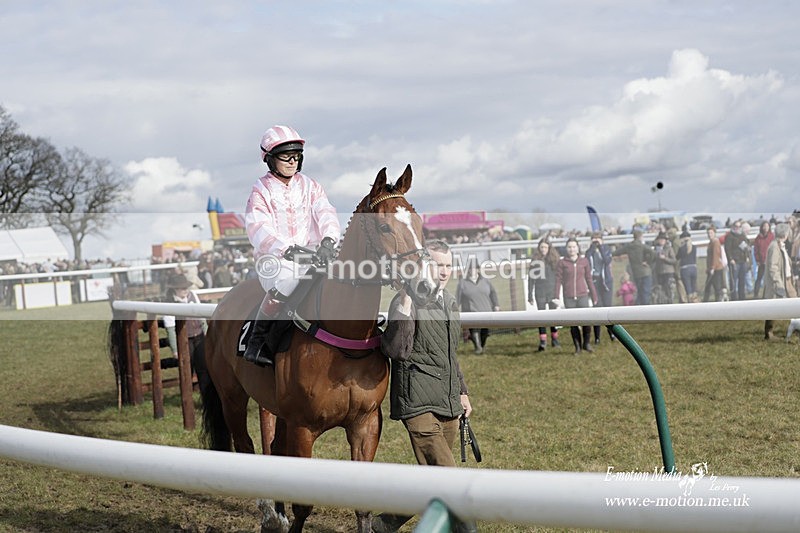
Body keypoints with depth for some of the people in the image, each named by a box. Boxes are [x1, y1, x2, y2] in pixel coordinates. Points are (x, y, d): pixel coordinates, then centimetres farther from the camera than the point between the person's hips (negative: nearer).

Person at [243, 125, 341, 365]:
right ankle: (256, 341, -20)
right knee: (284, 285, -36)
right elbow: (258, 228, -15)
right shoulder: (261, 191, 1)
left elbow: (325, 213, -4)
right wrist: (288, 249, -32)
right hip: (274, 259, -4)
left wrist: (327, 240, -27)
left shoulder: (310, 186, 12)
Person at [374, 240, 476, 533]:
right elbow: (396, 350, -24)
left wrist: (461, 391, 24)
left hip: (448, 401, 8)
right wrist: (405, 307, -29)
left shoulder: (450, 302, 16)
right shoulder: (406, 301, -10)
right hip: (418, 402, -8)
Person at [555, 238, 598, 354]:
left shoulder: (584, 261, 7)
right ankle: (577, 346, 12)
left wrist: (594, 296, 12)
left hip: (582, 296, 0)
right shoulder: (562, 263, 3)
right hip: (569, 297, 0)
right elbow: (558, 280, 2)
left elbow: (589, 279, 11)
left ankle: (587, 343, 9)